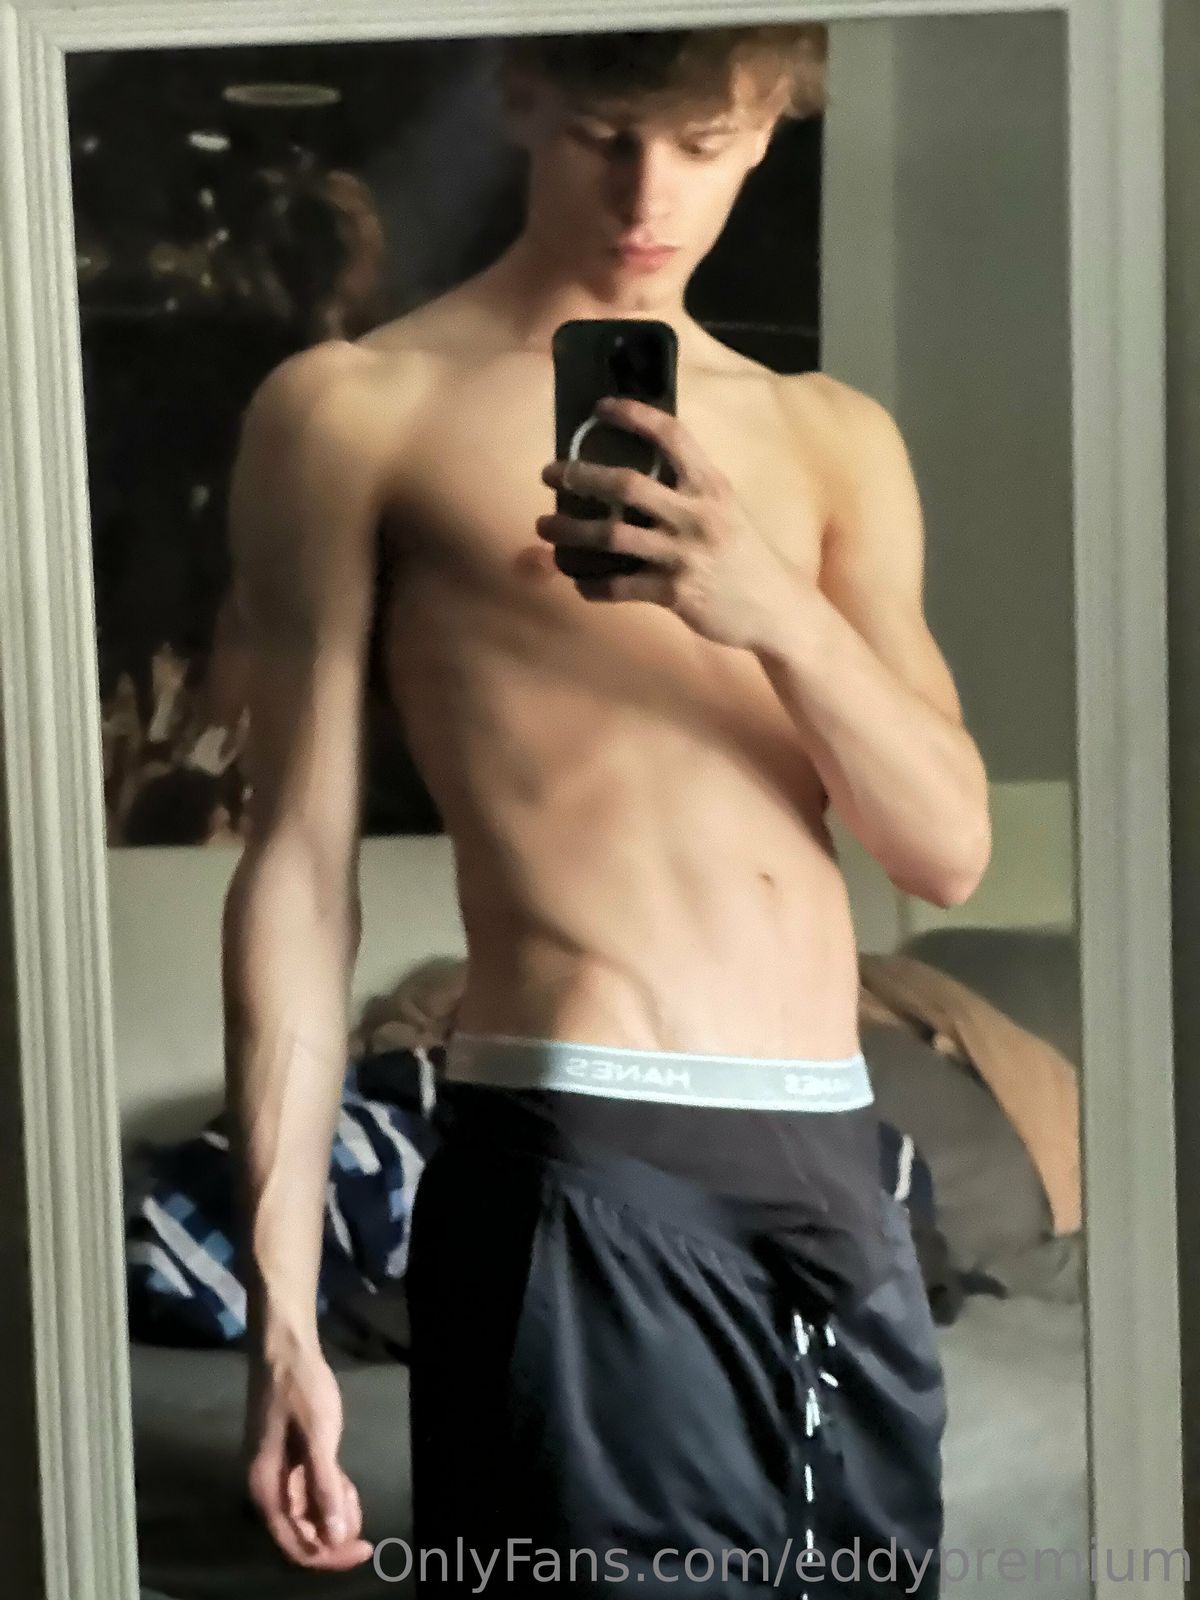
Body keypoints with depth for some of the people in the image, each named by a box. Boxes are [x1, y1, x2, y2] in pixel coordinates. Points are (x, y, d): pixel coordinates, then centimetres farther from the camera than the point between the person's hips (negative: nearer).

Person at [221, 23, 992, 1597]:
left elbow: (949, 849, 6)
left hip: (833, 1164, 5)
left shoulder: (832, 438, 15)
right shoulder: (356, 408, 1)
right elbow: (300, 870, -3)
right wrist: (282, 1306, -7)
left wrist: (778, 612, -13)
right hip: (581, 1172, -5)